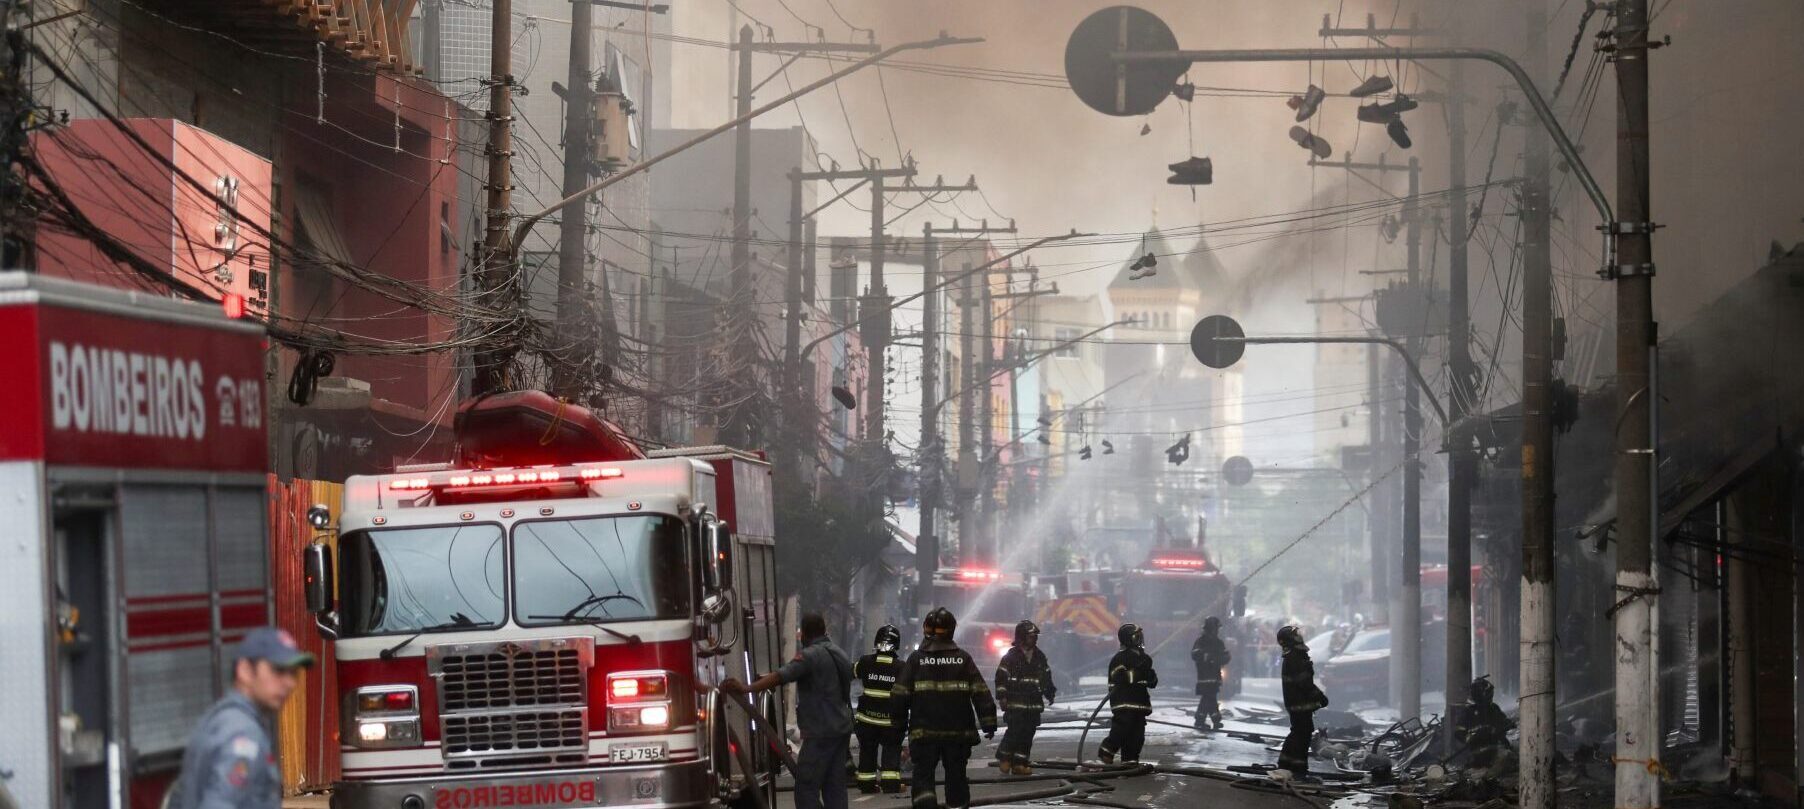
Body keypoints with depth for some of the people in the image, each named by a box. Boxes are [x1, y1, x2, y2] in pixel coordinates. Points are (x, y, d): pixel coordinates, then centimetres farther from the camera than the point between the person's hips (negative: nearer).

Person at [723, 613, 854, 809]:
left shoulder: (810, 655, -13)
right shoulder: (839, 654, 16)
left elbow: (780, 677, -26)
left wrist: (746, 689, -31)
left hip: (820, 733, -9)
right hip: (842, 730, 9)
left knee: (806, 788, -8)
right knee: (835, 787, 10)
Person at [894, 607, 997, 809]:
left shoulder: (916, 659, -2)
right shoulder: (962, 658, 1)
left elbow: (901, 694, 0)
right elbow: (981, 693, 0)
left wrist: (899, 723, 12)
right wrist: (989, 723, 4)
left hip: (924, 732, -1)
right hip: (958, 731, 2)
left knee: (923, 774, 0)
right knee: (956, 774, 14)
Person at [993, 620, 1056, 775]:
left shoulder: (1040, 657, 14)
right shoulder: (1011, 657, -3)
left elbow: (1046, 678, 25)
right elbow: (1001, 678, -4)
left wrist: (1050, 693, 21)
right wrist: (1002, 696, -10)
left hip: (1034, 704, 5)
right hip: (1015, 703, -5)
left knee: (1028, 734, 2)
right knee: (1015, 731, -12)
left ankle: (1020, 763, 7)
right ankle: (1004, 758, 5)